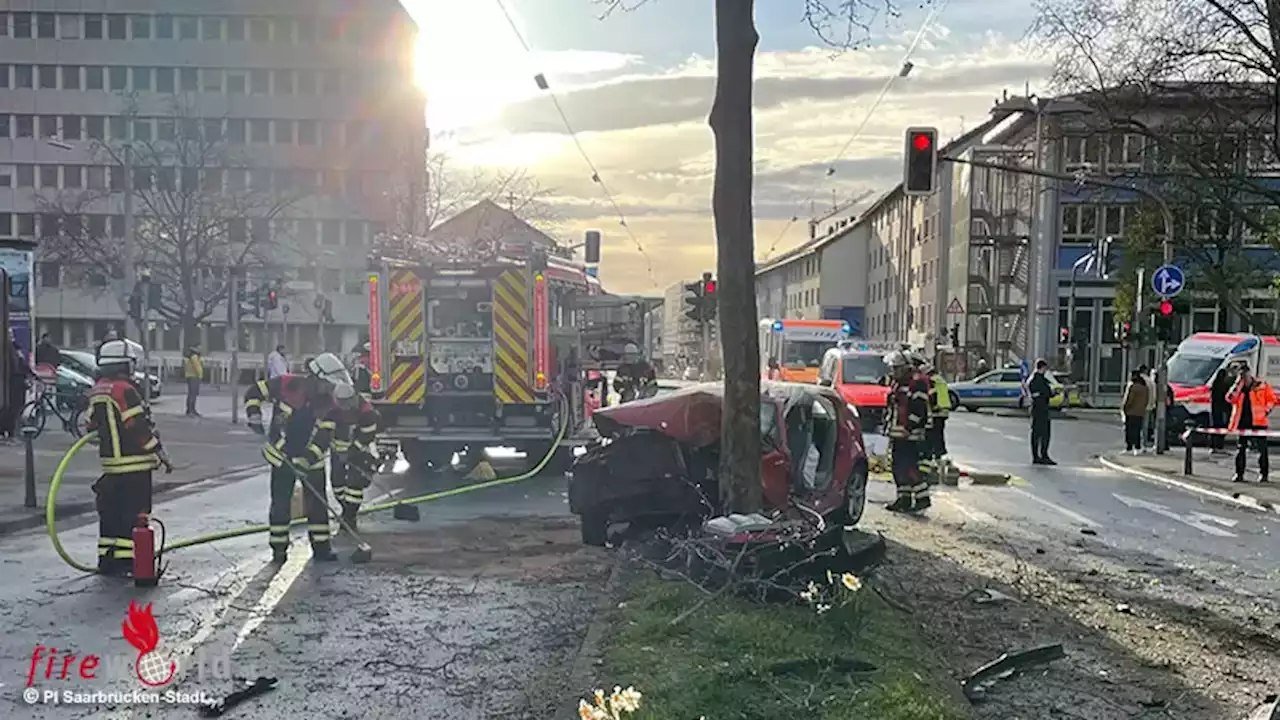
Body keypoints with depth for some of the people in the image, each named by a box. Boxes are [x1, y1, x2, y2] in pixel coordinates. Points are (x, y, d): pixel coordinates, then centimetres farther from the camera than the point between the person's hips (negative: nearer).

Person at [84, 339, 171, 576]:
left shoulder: (96, 391, 10)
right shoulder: (125, 390, -17)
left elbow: (93, 424, 20)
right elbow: (140, 427, -18)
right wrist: (160, 454, -11)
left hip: (110, 462, 9)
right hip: (135, 464, -9)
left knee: (111, 512, 14)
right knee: (134, 513, -3)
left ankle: (107, 560, 20)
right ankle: (127, 560, -3)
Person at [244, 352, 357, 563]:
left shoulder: (332, 403, -12)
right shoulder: (287, 384, -17)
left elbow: (324, 438, -15)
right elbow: (254, 392, -5)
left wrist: (307, 459, -24)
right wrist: (254, 416, -15)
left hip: (312, 458, 2)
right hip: (282, 455, -2)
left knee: (317, 502, 2)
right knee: (280, 502, 3)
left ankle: (321, 546, 12)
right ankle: (278, 548, 15)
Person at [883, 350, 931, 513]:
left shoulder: (918, 381, -11)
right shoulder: (897, 383, 19)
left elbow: (918, 407, -18)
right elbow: (890, 406, 26)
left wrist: (909, 428, -21)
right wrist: (888, 425, 20)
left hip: (910, 434, -10)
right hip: (897, 433, 10)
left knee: (909, 467, -13)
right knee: (899, 467, 11)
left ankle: (923, 498, -6)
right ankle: (904, 498, 18)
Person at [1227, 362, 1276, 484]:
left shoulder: (1261, 385, 2)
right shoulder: (1238, 387, 9)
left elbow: (1272, 399, 5)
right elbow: (1230, 399, -7)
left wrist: (1267, 410, -9)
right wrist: (1237, 385, -12)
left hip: (1257, 422, -3)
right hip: (1242, 423, 3)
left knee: (1262, 449, -1)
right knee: (1240, 449, 6)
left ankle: (1263, 474, 7)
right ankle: (1239, 474, 12)